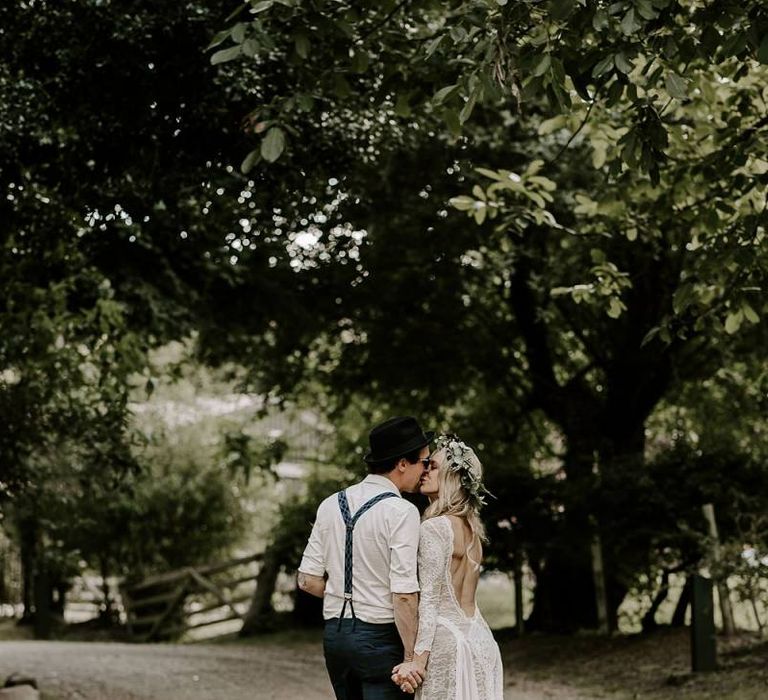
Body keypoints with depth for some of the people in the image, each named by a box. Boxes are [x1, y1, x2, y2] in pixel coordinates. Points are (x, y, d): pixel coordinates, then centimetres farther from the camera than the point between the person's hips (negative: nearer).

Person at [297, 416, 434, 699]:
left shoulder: (331, 505, 6)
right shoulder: (401, 512, -14)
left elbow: (308, 580, 7)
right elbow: (404, 594, -18)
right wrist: (411, 656, -12)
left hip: (334, 633, 7)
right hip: (380, 637, -7)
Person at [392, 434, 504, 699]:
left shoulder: (435, 528, -11)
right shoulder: (472, 527, 12)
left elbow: (430, 599, -15)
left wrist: (418, 659, -17)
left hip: (448, 639, -8)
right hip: (480, 638, 8)